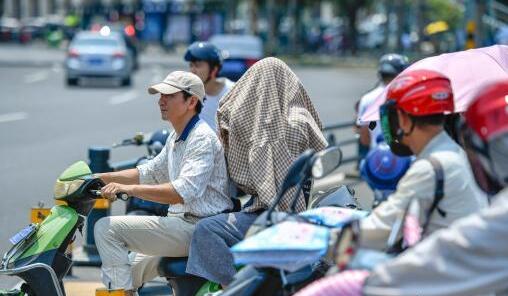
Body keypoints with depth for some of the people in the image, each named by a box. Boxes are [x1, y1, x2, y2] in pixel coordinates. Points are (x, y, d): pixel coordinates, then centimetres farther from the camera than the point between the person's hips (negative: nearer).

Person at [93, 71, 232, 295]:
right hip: (182, 222, 11)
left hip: (196, 228, -11)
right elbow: (149, 172, 26)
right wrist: (100, 178, 17)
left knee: (106, 228, -16)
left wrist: (129, 189, -33)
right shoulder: (176, 138, 16)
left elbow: (183, 191, -29)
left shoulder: (203, 138, -16)